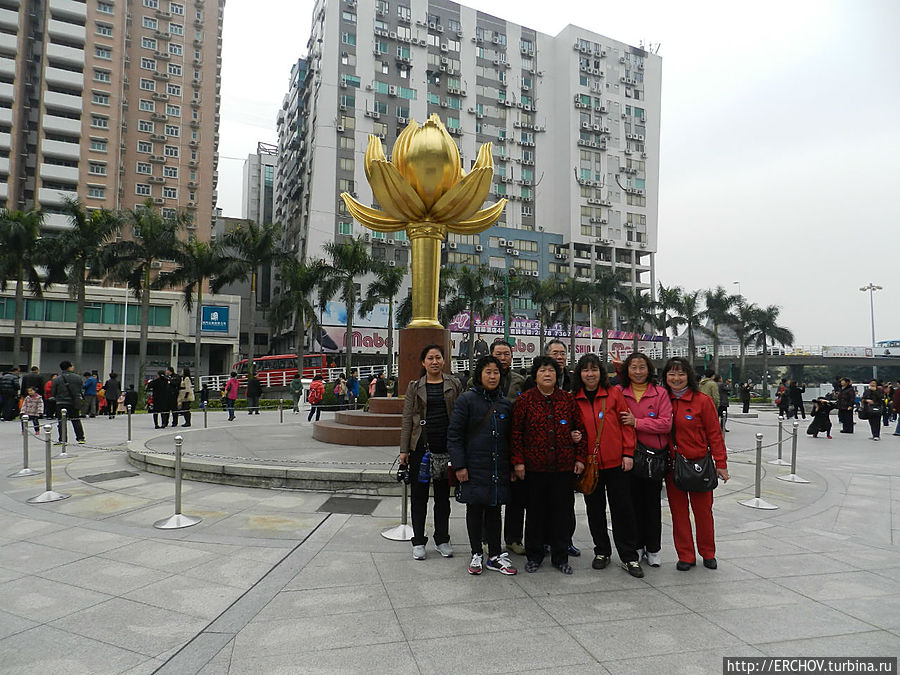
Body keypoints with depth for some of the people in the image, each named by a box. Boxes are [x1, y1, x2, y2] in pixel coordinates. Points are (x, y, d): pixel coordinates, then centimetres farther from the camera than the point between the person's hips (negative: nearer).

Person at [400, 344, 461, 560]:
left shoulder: (454, 384, 5)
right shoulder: (415, 387, 3)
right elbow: (407, 419, 2)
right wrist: (404, 450, -3)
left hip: (446, 446, 1)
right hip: (421, 446, -1)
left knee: (443, 495, 12)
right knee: (419, 495, 6)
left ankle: (442, 539, 25)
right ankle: (418, 541, 18)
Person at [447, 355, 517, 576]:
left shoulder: (505, 403, 9)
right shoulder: (467, 399, -6)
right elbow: (454, 435, -8)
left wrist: (512, 465, 12)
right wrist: (459, 465, -13)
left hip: (499, 469, 4)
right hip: (474, 467, -4)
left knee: (494, 510, 11)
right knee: (475, 509, 7)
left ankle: (495, 556, 21)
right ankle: (476, 555, 22)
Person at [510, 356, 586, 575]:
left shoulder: (568, 399, 5)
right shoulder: (525, 399, -1)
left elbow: (580, 429, 9)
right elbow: (516, 432, -2)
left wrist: (579, 458, 4)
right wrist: (517, 461, -6)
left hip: (563, 466, 2)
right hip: (534, 466, -1)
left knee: (563, 511, 7)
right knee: (535, 511, 8)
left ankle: (560, 557, 22)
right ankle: (534, 556, 22)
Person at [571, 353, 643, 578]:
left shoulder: (614, 393, -1)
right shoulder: (573, 399, 2)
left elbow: (626, 423, 0)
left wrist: (628, 453, -4)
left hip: (616, 462, -1)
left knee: (622, 508, 3)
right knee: (595, 509, 11)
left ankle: (629, 558, 14)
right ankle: (602, 552, 28)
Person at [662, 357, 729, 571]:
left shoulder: (703, 400, -6)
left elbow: (715, 433, -3)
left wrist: (721, 463, -5)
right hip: (672, 464, 3)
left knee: (703, 510, 8)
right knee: (678, 511, 8)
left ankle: (708, 554, 27)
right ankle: (685, 556, 20)